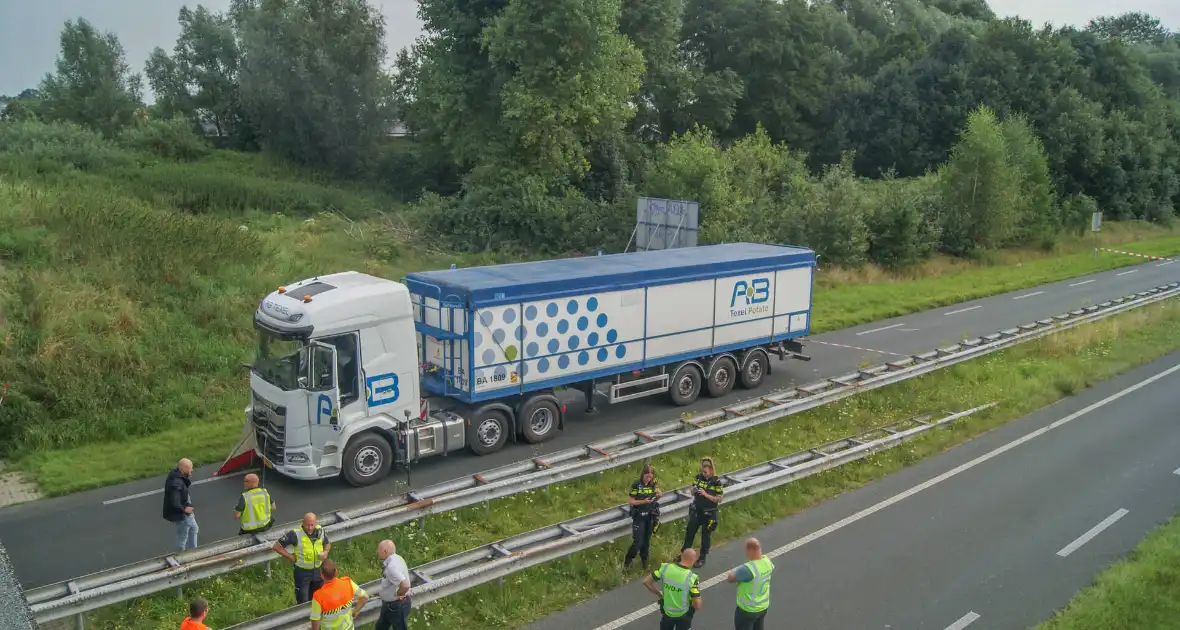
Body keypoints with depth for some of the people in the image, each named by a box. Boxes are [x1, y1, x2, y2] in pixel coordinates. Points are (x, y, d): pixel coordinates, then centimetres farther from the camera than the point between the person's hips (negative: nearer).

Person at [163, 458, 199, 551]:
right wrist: (184, 509, -21)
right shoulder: (176, 483, -34)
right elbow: (174, 503, -33)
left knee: (193, 529, 28)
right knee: (182, 538, 10)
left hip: (186, 512, 10)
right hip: (180, 514, -10)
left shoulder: (179, 475, -5)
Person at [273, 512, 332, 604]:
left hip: (318, 571, 4)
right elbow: (277, 546, -15)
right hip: (302, 572, -4)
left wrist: (326, 552, -9)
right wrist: (291, 557, -14)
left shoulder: (320, 531, -7)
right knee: (303, 602, 6)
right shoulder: (295, 534, -22)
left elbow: (327, 544, 12)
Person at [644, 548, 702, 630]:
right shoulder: (691, 578, -28)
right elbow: (697, 606, -25)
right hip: (683, 615, -3)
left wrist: (659, 594, 4)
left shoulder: (665, 568, -18)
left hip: (666, 611, 3)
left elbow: (646, 581, -9)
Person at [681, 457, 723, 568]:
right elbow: (692, 492, 7)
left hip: (709, 513, -4)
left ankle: (702, 559, 24)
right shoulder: (698, 477, -4)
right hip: (696, 510, 4)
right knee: (690, 531, 12)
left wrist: (705, 494, -24)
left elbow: (719, 499, -15)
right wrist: (694, 490, -16)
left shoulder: (716, 481, -16)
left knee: (706, 535, 10)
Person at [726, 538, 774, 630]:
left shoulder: (748, 569, -34)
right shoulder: (767, 561, -10)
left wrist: (734, 572, 1)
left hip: (748, 609, -7)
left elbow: (730, 578, -22)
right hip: (763, 606, 7)